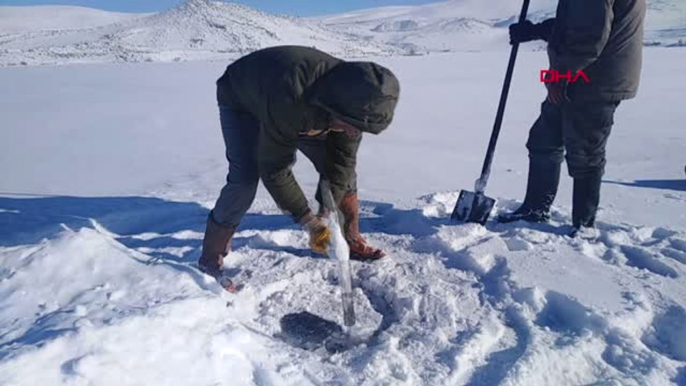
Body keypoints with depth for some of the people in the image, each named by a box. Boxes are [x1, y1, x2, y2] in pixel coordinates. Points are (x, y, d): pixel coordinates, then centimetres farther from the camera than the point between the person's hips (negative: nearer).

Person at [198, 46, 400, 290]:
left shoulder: (354, 101, -27)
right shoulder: (289, 101, -46)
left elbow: (342, 159, -18)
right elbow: (273, 168, -37)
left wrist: (325, 216, -21)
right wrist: (308, 221, -32)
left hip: (303, 107, 5)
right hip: (241, 102, -5)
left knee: (343, 168, -4)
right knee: (245, 180, -23)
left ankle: (350, 241, 13)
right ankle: (210, 260, -6)